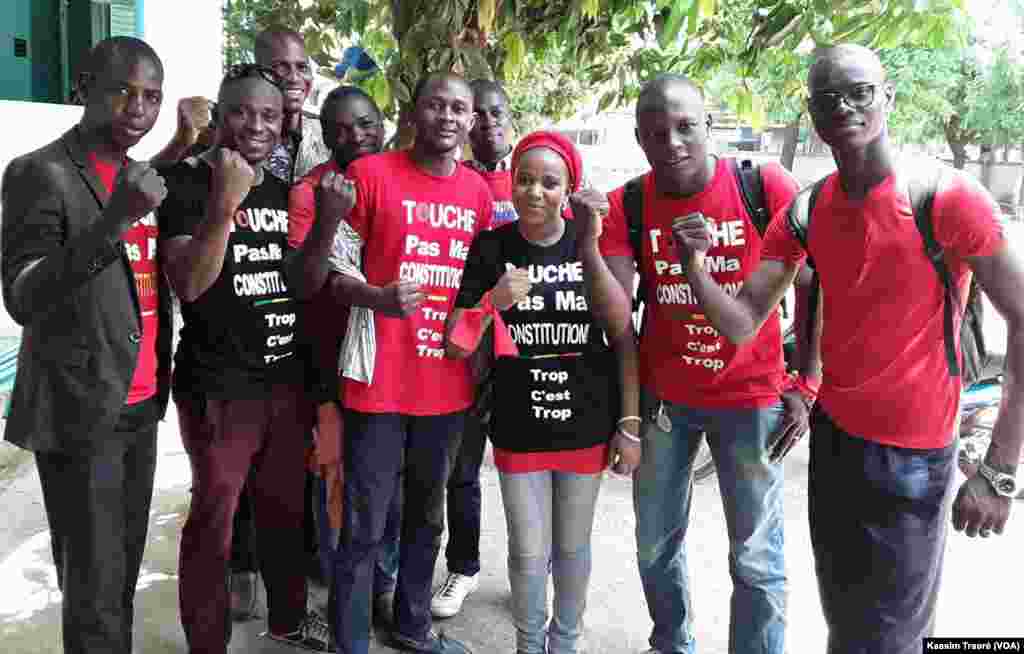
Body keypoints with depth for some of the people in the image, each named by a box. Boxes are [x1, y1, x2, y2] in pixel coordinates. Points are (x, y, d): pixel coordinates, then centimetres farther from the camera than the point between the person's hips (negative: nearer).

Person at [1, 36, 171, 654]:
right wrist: (114, 219, -30)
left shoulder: (140, 174, 13)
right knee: (95, 584, 1)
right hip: (80, 411, -7)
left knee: (125, 569, 15)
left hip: (140, 405, 7)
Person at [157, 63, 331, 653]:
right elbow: (188, 283, -20)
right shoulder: (188, 183, -8)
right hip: (219, 387, -6)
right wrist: (224, 204, -26)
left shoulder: (283, 192, 12)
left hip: (288, 380, 6)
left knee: (286, 509, 19)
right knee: (214, 520, 2)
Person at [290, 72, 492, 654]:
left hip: (448, 385, 5)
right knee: (364, 528, 1)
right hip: (380, 383, -5)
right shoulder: (370, 174, -7)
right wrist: (377, 298, -26)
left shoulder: (478, 191, 9)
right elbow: (330, 274, -7)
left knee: (426, 517, 19)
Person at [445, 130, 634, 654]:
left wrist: (630, 423, -3)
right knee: (528, 552, 9)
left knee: (572, 546, 16)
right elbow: (455, 345, -5)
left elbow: (623, 338, 0)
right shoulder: (490, 248, -5)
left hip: (587, 426, 1)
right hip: (519, 428, 0)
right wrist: (493, 302, -23)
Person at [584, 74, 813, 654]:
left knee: (757, 562, 4)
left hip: (752, 397, -2)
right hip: (661, 397, 3)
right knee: (656, 547, 17)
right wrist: (587, 245, -28)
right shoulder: (626, 207, -7)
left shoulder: (767, 186, -13)